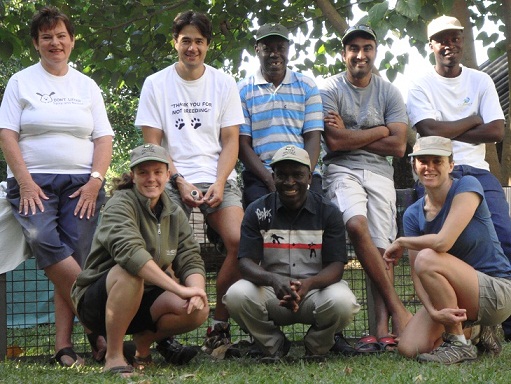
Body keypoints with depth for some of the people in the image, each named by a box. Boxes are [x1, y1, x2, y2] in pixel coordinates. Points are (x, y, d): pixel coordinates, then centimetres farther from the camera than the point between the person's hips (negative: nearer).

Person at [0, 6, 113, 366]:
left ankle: (64, 346, -15)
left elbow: (104, 138, 11)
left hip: (82, 184, 2)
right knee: (45, 241, -29)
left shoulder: (87, 86, 18)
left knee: (75, 255, -15)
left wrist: (95, 181, -5)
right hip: (33, 182, -2)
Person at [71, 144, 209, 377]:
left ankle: (144, 340, 8)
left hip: (143, 300, 6)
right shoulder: (120, 205, -16)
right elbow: (130, 251, -34)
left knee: (198, 310, -20)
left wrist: (196, 290, -26)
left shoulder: (174, 214, 5)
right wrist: (180, 289, -41)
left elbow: (191, 261, -2)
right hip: (96, 302, -5)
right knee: (129, 271, -37)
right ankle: (113, 356, -23)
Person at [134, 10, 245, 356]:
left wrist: (219, 184, -9)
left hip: (218, 178, 2)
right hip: (173, 179, -1)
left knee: (240, 241, -23)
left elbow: (230, 141, 8)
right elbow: (152, 144, 4)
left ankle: (220, 324, -8)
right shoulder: (156, 84, 7)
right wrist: (180, 183, -9)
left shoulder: (224, 84, 11)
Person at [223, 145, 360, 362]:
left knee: (342, 302, -33)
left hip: (316, 289, -1)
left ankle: (316, 346, 2)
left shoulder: (328, 212, -1)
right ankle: (274, 345, 1)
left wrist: (308, 284, -31)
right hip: (271, 293, 1)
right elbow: (246, 263, -8)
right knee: (236, 296, -29)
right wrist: (273, 279, -31)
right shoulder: (257, 211, 1)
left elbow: (336, 266, -8)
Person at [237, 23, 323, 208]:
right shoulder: (243, 90, 10)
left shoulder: (307, 87, 14)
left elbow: (312, 138, 7)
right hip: (260, 177, -1)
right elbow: (242, 143, 3)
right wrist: (270, 180, -12)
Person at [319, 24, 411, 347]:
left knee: (381, 246, -10)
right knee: (357, 225, -29)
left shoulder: (389, 93, 11)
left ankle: (383, 328, -18)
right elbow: (334, 141, -9)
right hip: (342, 170, -2)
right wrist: (379, 131, 0)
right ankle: (398, 309, -24)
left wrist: (350, 137, -3)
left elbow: (398, 146, 2)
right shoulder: (330, 89, 4)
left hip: (379, 172, 3)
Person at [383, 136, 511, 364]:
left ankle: (460, 345, -13)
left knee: (427, 258, -27)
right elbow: (416, 275, -5)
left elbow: (443, 241, -26)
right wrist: (433, 311, -24)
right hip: (459, 300, 6)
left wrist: (401, 242, -9)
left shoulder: (467, 186, -13)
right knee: (409, 348, -12)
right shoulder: (413, 214, 2)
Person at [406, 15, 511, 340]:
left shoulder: (481, 81, 14)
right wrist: (472, 122, 1)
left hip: (477, 171, 3)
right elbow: (429, 130, -9)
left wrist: (448, 132, -3)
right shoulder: (421, 86, 7)